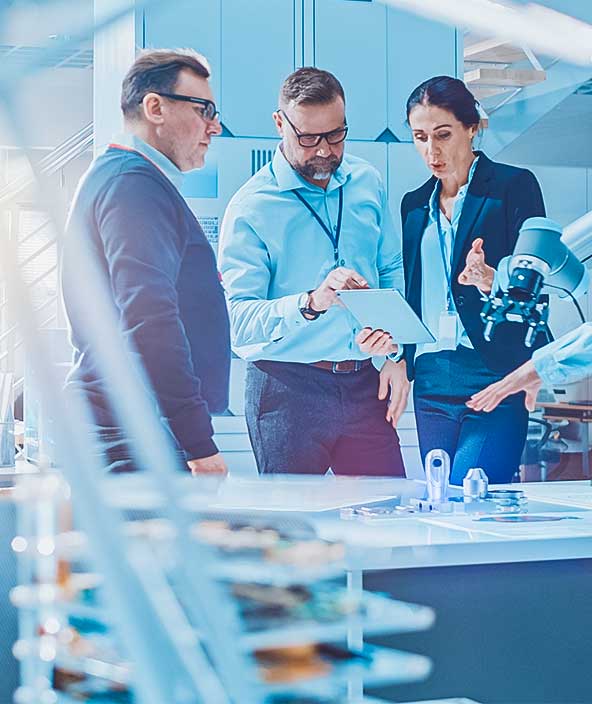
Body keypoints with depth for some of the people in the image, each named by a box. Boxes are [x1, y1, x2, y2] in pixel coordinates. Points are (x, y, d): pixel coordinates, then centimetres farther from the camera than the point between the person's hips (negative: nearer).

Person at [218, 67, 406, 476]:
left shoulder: (368, 183, 9)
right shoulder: (251, 208, -7)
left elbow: (393, 272, 18)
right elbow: (238, 320, -16)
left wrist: (397, 355, 7)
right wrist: (311, 302, -31)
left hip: (365, 385, 4)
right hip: (287, 391, -4)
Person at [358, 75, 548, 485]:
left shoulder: (514, 186, 1)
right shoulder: (414, 205, 18)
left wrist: (491, 281, -25)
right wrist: (390, 337, 1)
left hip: (493, 378, -5)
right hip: (431, 381, 6)